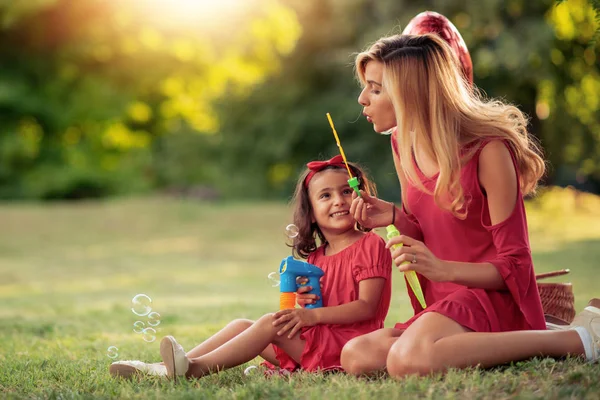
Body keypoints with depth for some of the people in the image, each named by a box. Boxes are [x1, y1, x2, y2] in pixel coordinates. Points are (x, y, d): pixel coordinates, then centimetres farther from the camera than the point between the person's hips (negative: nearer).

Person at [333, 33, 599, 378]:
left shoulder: (488, 151, -15)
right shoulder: (404, 146, 7)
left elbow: (513, 265, -11)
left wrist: (444, 269, -26)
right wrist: (394, 217, 0)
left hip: (488, 295, -9)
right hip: (444, 302, 9)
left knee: (407, 360, -35)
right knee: (356, 356, -14)